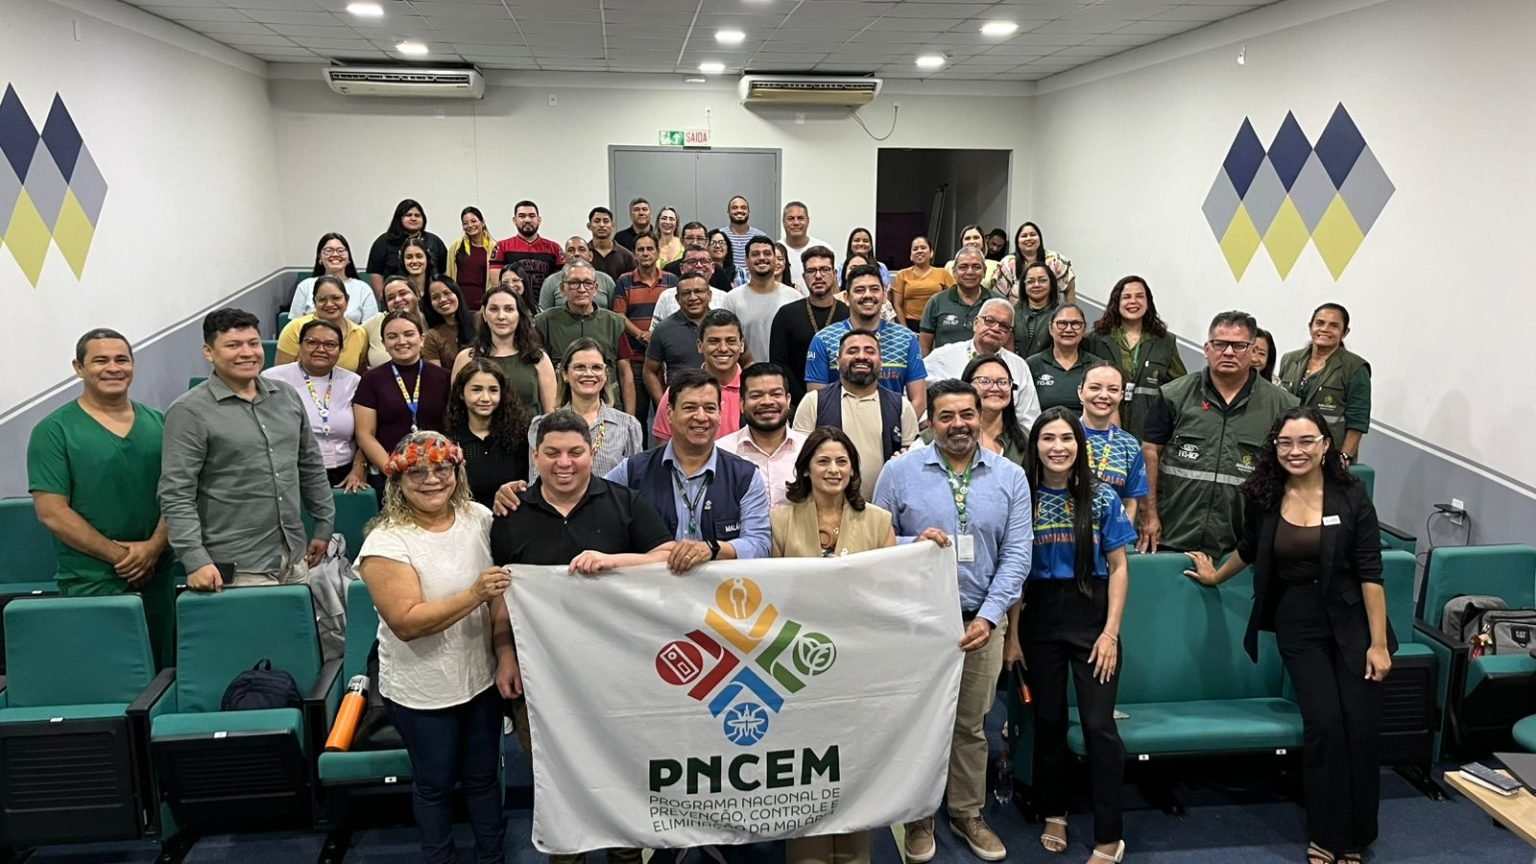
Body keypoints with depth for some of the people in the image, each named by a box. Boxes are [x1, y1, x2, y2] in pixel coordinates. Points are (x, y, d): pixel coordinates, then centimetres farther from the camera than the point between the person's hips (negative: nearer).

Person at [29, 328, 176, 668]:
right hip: (91, 584, -4)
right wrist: (117, 554, -13)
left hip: (157, 575, 4)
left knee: (162, 672, 11)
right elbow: (52, 512, -9)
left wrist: (155, 545, -10)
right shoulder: (54, 431, -4)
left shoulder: (157, 423, 8)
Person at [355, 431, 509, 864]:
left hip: (481, 678, 4)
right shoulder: (386, 541, -18)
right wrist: (474, 594, -32)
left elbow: (502, 593, 1)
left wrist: (506, 653, -7)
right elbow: (406, 623, -24)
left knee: (484, 775, 19)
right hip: (421, 692, -3)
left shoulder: (479, 519, -5)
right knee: (435, 783, 15)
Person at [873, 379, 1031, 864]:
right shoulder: (900, 471, -3)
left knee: (972, 725, 14)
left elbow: (1016, 553, -2)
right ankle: (918, 816, 27)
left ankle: (968, 814, 32)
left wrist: (990, 615, -11)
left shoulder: (1010, 477, 1)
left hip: (982, 620, 2)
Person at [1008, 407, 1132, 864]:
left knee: (1099, 725, -3)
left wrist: (1110, 632, -8)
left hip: (1092, 617, -1)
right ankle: (1054, 815, 31)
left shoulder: (1102, 498, -1)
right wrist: (1012, 634, -2)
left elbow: (1117, 568, -1)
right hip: (1039, 619, 1)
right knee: (1048, 720, 13)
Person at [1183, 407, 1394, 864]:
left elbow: (1370, 573, -8)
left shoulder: (1351, 495, -8)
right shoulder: (1264, 495, -2)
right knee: (1324, 724, -10)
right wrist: (1216, 576, 31)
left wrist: (1379, 643, -10)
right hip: (1298, 627, 1)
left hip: (1351, 623, -1)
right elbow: (1249, 549, 18)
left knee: (1361, 727, -3)